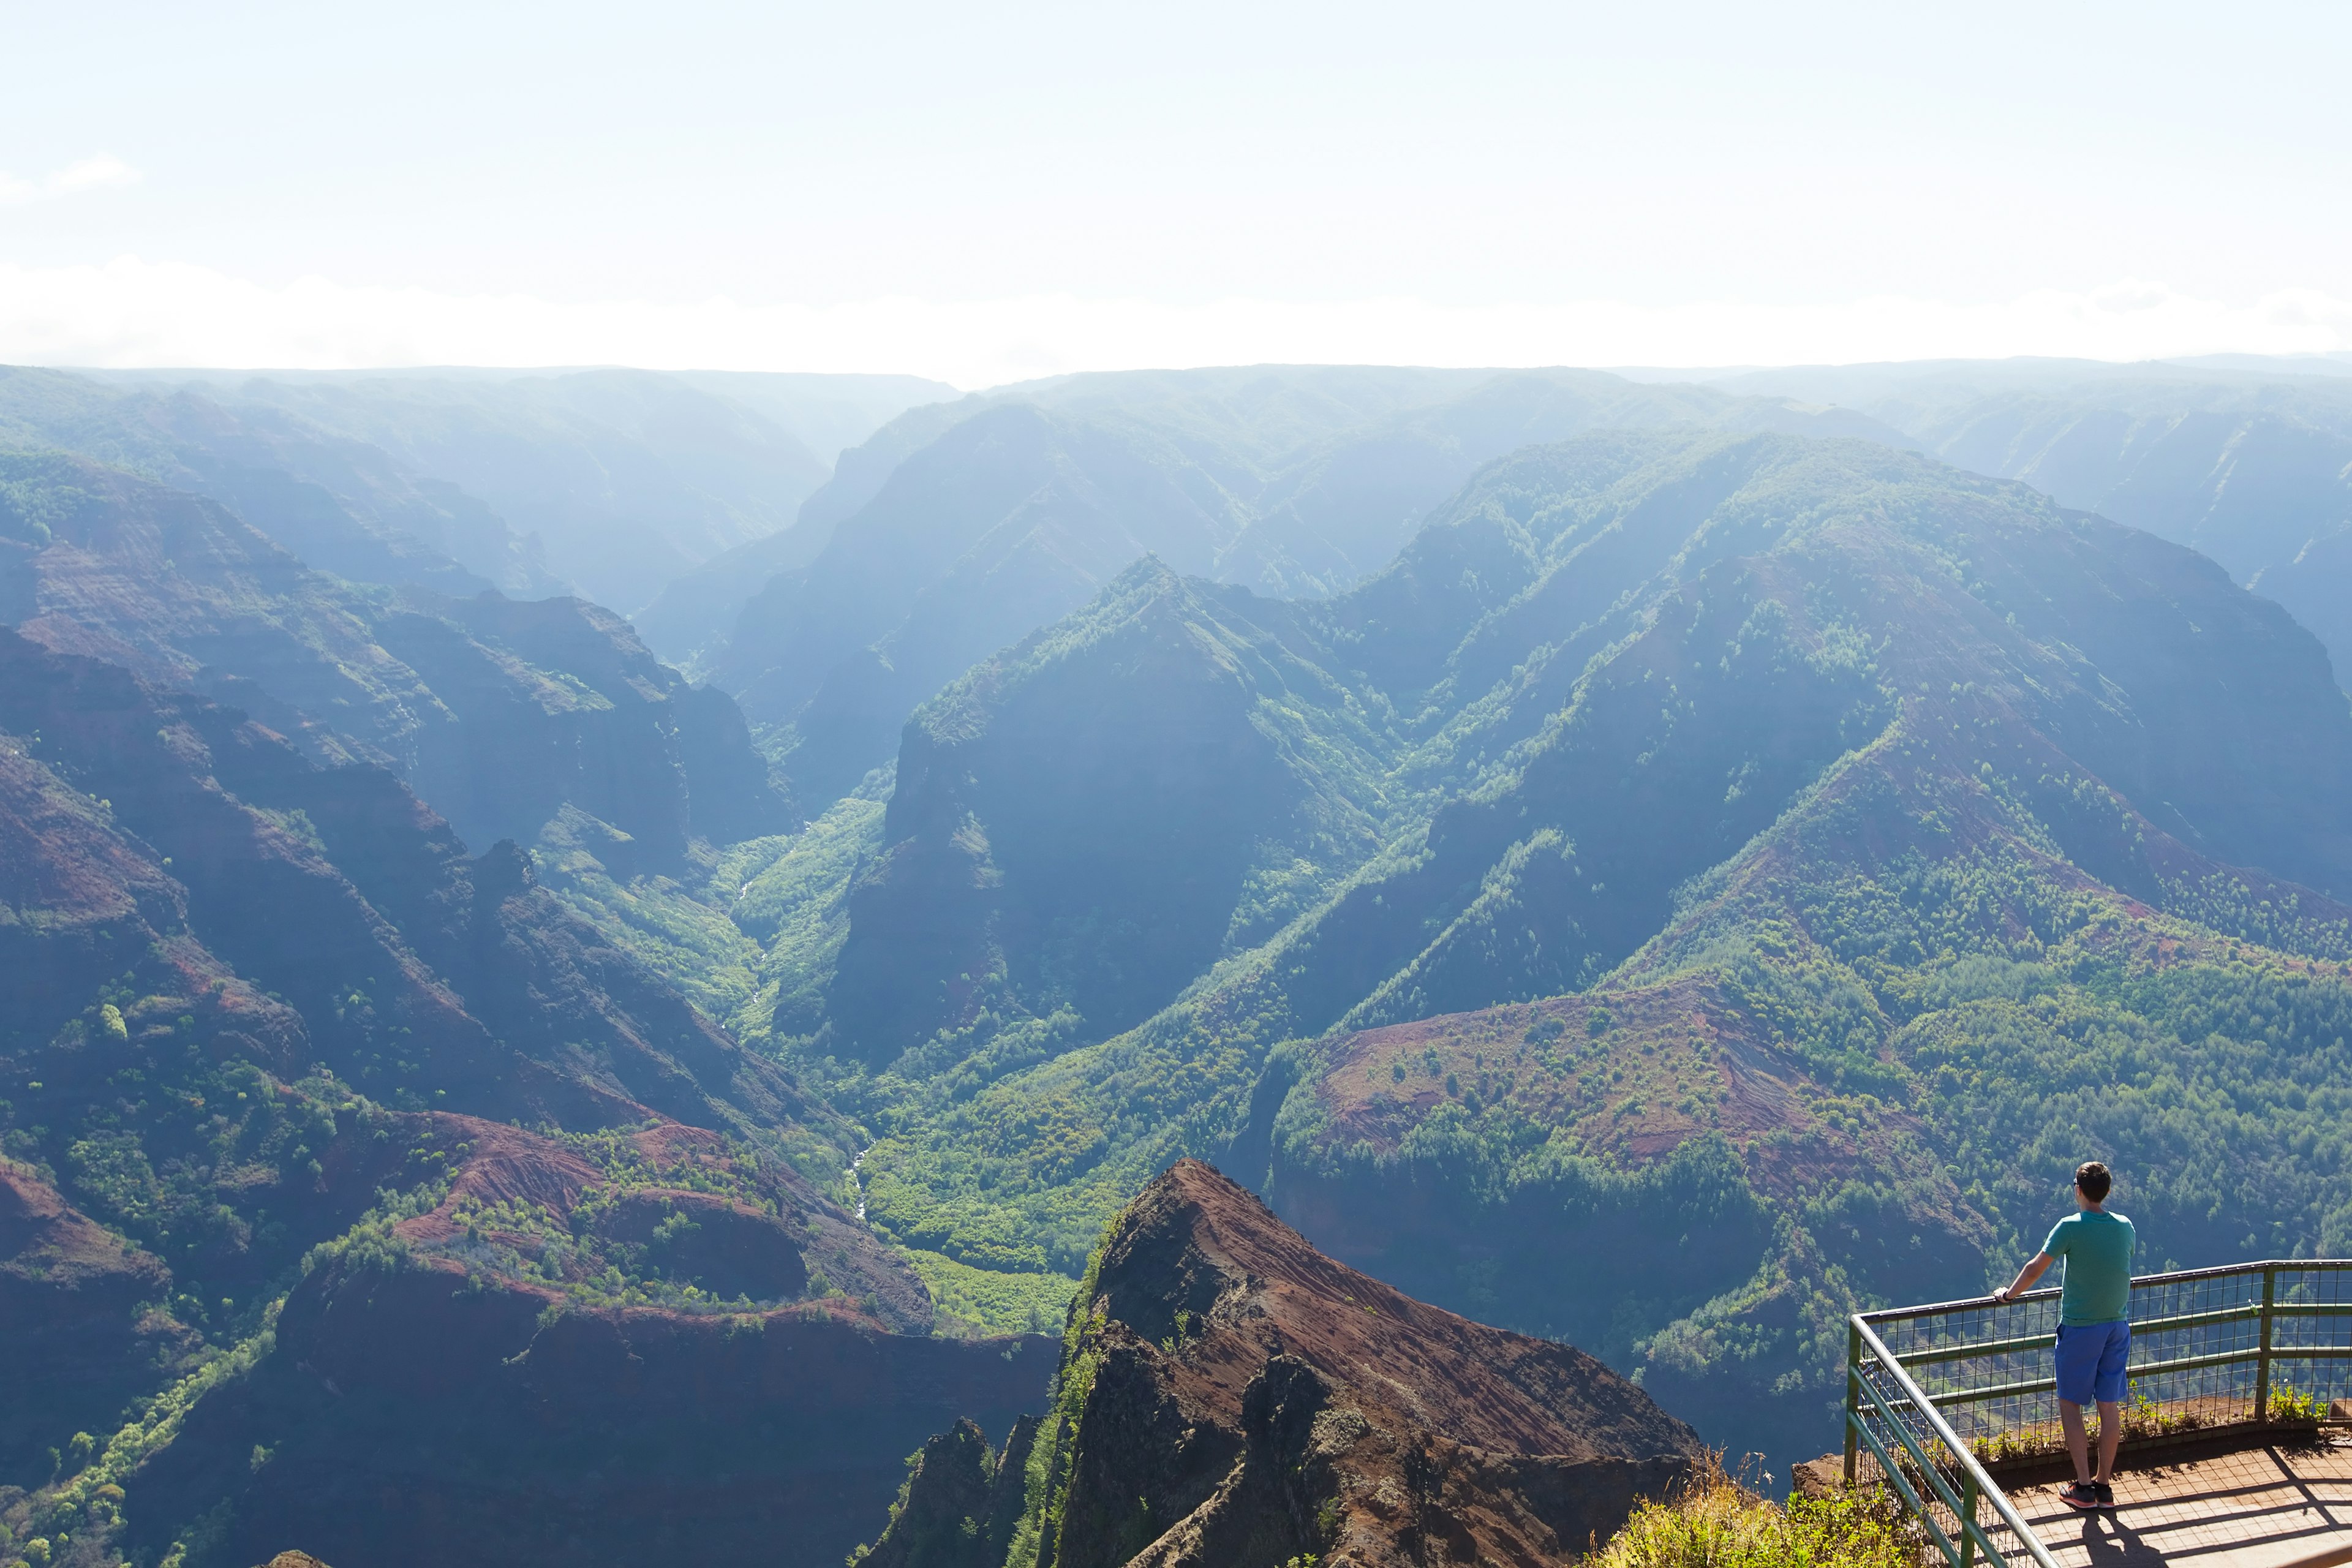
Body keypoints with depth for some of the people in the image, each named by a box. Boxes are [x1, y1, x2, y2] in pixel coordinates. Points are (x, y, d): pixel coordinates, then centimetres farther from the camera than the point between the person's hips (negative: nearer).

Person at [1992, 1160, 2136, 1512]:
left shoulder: (2071, 1227, -16)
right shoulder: (2125, 1227, 1)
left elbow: (2035, 1269, -11)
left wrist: (2008, 1295, 5)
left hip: (2080, 1327, -5)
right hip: (2118, 1325, 5)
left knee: (2070, 1404, 6)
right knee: (2110, 1406, 11)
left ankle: (2083, 1487, 5)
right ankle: (2104, 1485, 18)